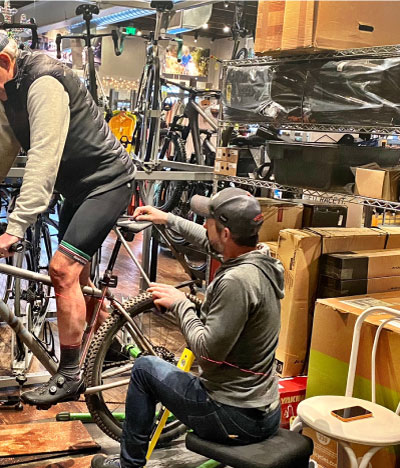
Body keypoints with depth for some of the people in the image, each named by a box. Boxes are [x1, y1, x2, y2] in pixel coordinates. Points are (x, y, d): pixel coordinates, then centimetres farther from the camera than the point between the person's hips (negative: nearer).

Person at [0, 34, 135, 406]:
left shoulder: (43, 84, -25)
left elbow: (43, 160, -32)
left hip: (108, 181, -10)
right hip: (77, 186, 10)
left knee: (62, 268, -18)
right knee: (76, 274, 15)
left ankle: (69, 375, -7)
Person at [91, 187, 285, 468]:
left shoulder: (236, 281, -28)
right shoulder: (263, 261, 0)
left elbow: (208, 350, -25)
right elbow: (212, 244, 19)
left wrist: (179, 304, -12)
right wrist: (168, 220, 25)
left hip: (234, 418, -8)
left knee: (145, 368, 10)